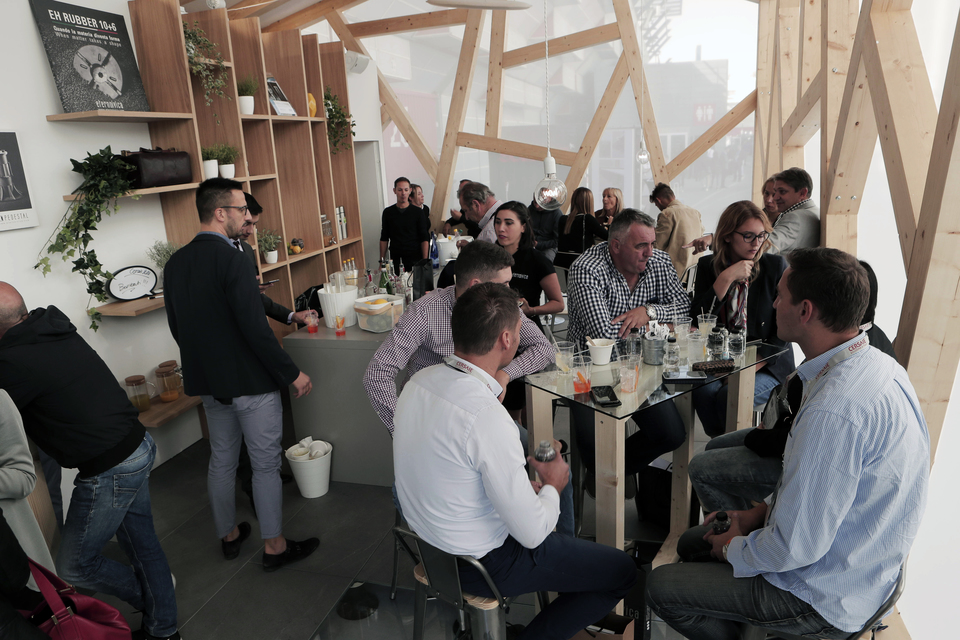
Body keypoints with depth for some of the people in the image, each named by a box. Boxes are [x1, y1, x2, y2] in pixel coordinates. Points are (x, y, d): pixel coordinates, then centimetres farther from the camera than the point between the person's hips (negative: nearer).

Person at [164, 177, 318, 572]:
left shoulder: (175, 263, 4)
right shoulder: (231, 259, -21)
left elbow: (176, 326, 13)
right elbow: (255, 328, -25)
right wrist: (292, 373, -16)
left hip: (209, 381, 8)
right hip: (250, 380, -8)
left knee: (221, 461, 20)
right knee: (265, 465, 6)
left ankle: (228, 536, 37)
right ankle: (274, 546, 20)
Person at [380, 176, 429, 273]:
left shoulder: (418, 212, 2)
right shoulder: (388, 212, 8)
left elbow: (424, 239, 1)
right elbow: (384, 239, 11)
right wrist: (382, 261, 4)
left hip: (415, 259, -1)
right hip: (395, 261, 1)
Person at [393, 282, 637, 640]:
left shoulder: (420, 380, -9)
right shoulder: (487, 419, -34)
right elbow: (532, 533, -24)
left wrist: (527, 486, 6)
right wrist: (552, 486, -4)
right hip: (480, 564, -8)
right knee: (622, 571, 6)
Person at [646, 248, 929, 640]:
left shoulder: (834, 411, -36)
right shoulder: (877, 365, -2)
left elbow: (795, 548, -29)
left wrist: (735, 549, -10)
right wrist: (763, 510, 7)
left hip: (826, 600, -9)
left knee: (660, 586, -3)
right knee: (691, 542, 19)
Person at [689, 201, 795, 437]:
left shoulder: (775, 266, 0)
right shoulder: (708, 266, 5)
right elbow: (698, 318, -6)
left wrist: (757, 363, -15)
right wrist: (726, 278, -15)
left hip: (768, 365, -2)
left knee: (729, 396, -30)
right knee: (703, 392, -29)